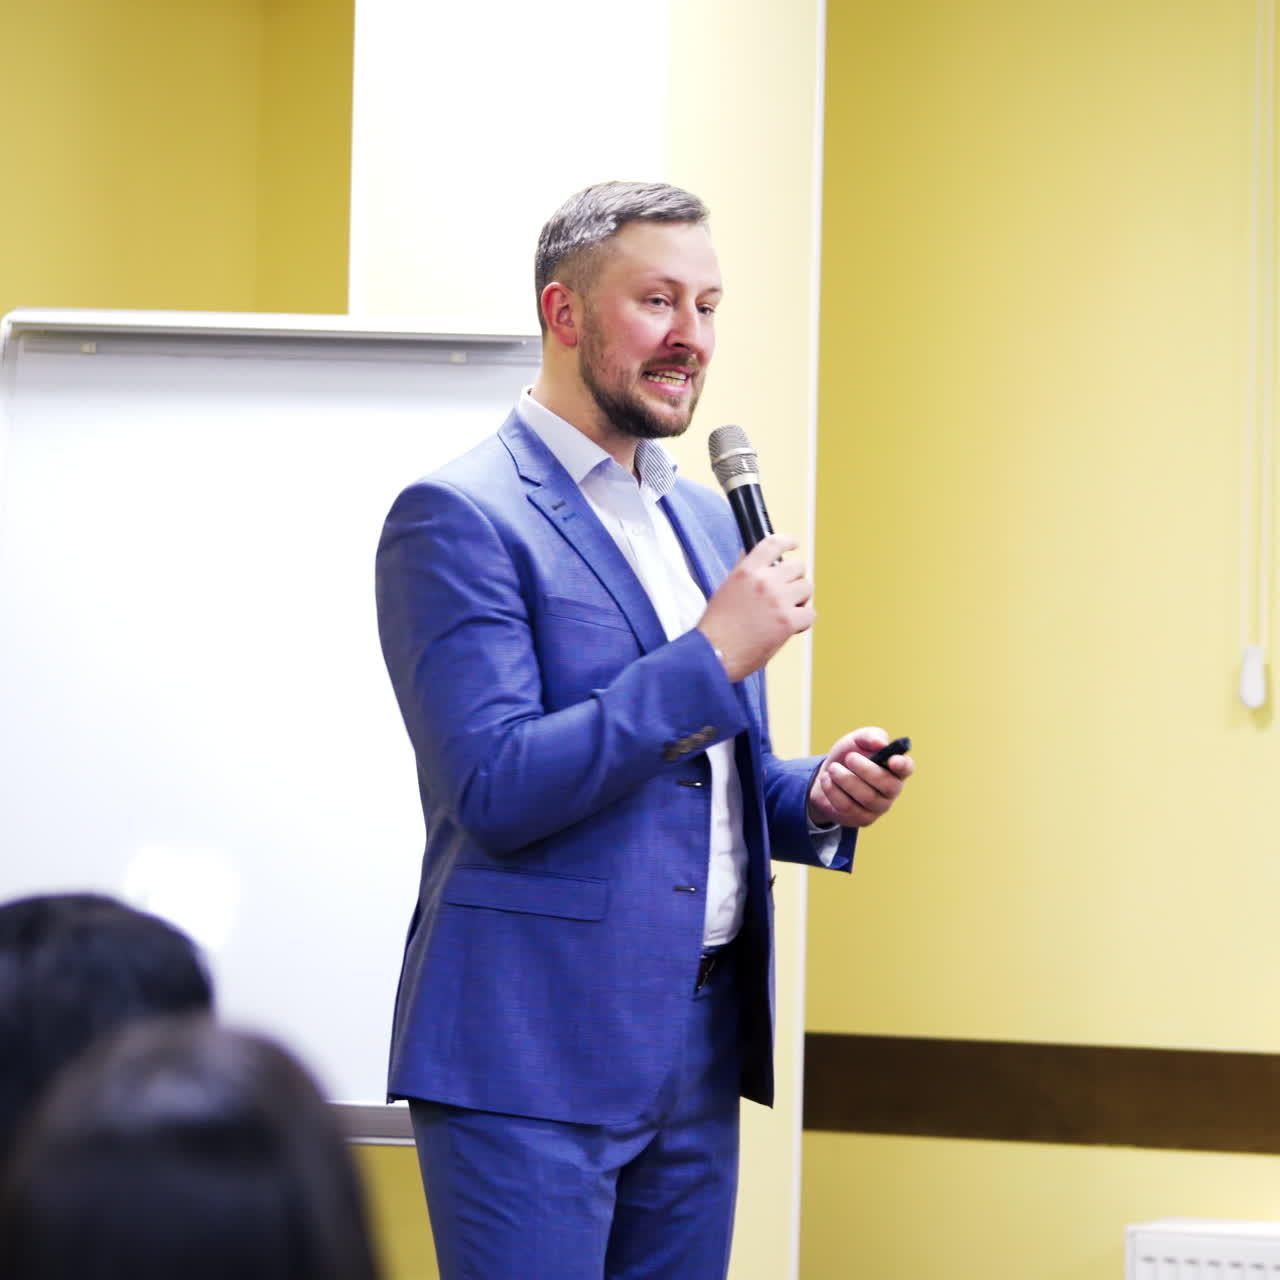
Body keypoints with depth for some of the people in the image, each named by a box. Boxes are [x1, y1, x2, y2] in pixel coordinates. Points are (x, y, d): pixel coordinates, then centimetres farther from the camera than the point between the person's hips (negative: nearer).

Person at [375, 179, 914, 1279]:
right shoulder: (457, 517, -9)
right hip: (535, 1057, -7)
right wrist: (711, 657, -18)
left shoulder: (702, 518, 16)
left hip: (701, 1047, 8)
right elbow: (493, 788, -18)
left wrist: (816, 798, 2)